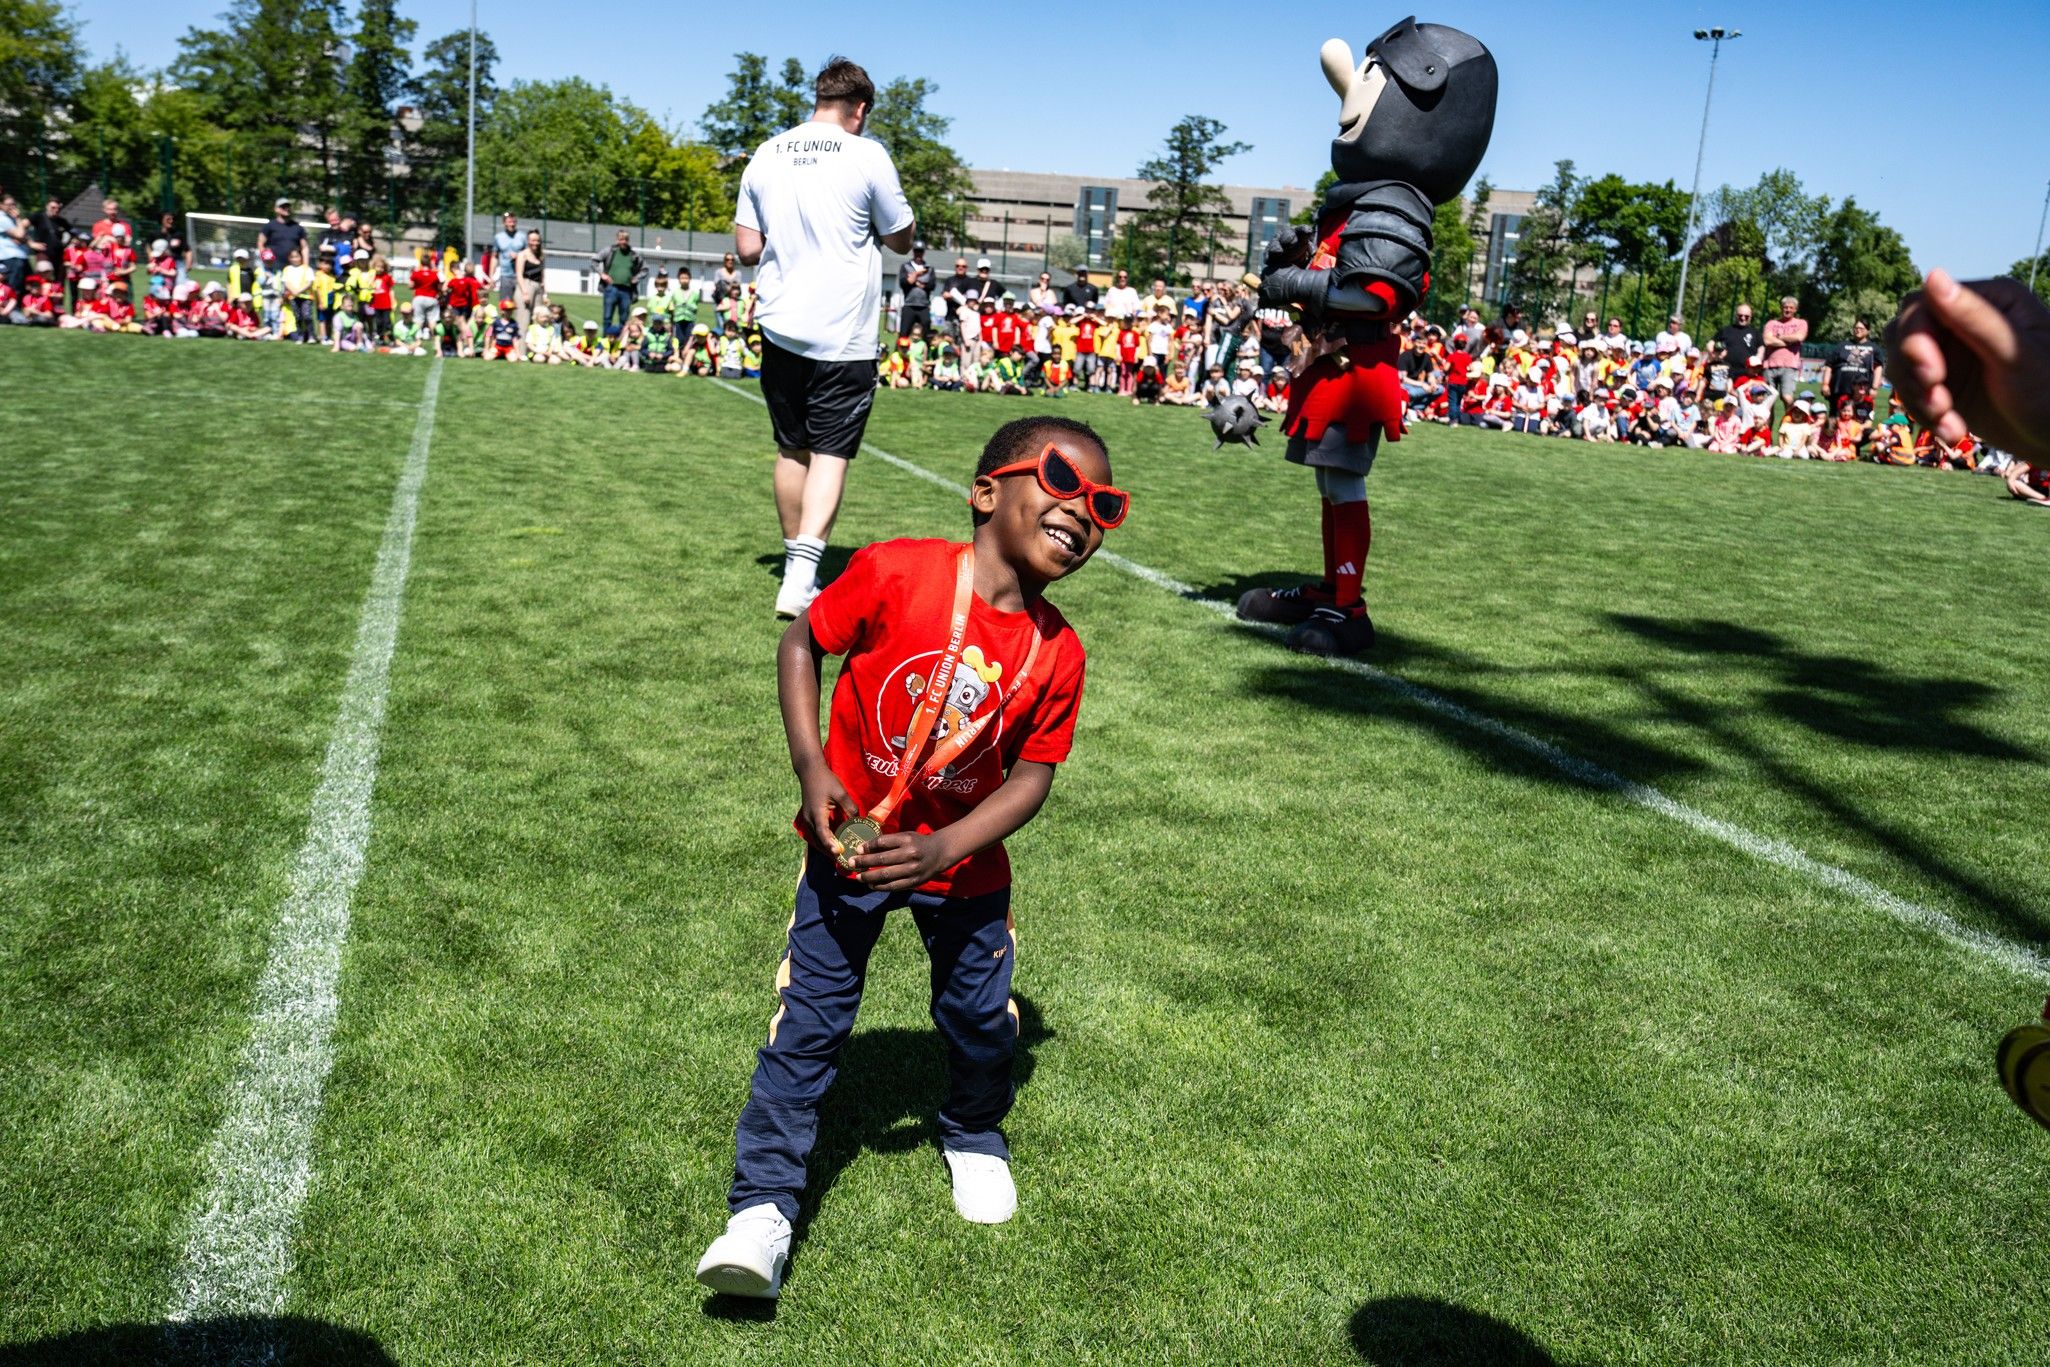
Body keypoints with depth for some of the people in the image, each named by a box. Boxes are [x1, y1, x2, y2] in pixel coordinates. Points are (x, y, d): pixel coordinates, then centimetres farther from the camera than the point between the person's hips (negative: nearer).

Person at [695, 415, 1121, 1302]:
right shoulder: (895, 573, -22)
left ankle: (973, 1136, 47)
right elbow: (802, 643, -10)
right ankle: (763, 1207, 12)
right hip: (850, 842, -2)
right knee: (810, 1021, 0)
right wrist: (812, 771, -19)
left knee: (980, 1017, 14)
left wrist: (944, 847, -23)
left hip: (962, 863, 3)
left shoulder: (1057, 654, -13)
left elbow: (1032, 776, -9)